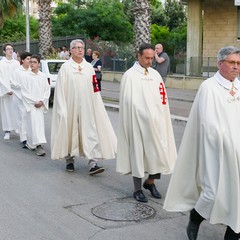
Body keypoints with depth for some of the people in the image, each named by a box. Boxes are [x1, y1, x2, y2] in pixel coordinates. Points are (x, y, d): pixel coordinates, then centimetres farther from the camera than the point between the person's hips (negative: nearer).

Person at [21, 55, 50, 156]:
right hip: (30, 105, -3)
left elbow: (47, 90, 5)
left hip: (41, 105, 4)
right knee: (34, 124, -10)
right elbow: (24, 92, -5)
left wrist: (42, 101, -7)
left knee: (40, 123, 9)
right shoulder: (27, 77, -5)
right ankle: (38, 145, -15)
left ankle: (31, 143, 25)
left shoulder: (43, 76, 3)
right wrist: (34, 102, -11)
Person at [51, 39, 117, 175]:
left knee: (91, 133, -4)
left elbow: (94, 89, 9)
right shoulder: (65, 67, -1)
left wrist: (96, 105, 5)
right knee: (70, 132, 7)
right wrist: (62, 108, -9)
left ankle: (93, 163, -5)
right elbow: (60, 90, -4)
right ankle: (70, 160, 25)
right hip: (71, 106, -2)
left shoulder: (89, 67, 8)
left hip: (87, 106, 2)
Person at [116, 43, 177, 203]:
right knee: (138, 153, 2)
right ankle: (138, 189, 15)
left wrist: (160, 118, 3)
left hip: (156, 121, 5)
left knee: (159, 153, 6)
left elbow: (162, 98, 10)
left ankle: (150, 182, 29)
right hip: (138, 121, -5)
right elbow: (128, 101, -7)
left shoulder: (155, 74, 9)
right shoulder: (130, 75, -6)